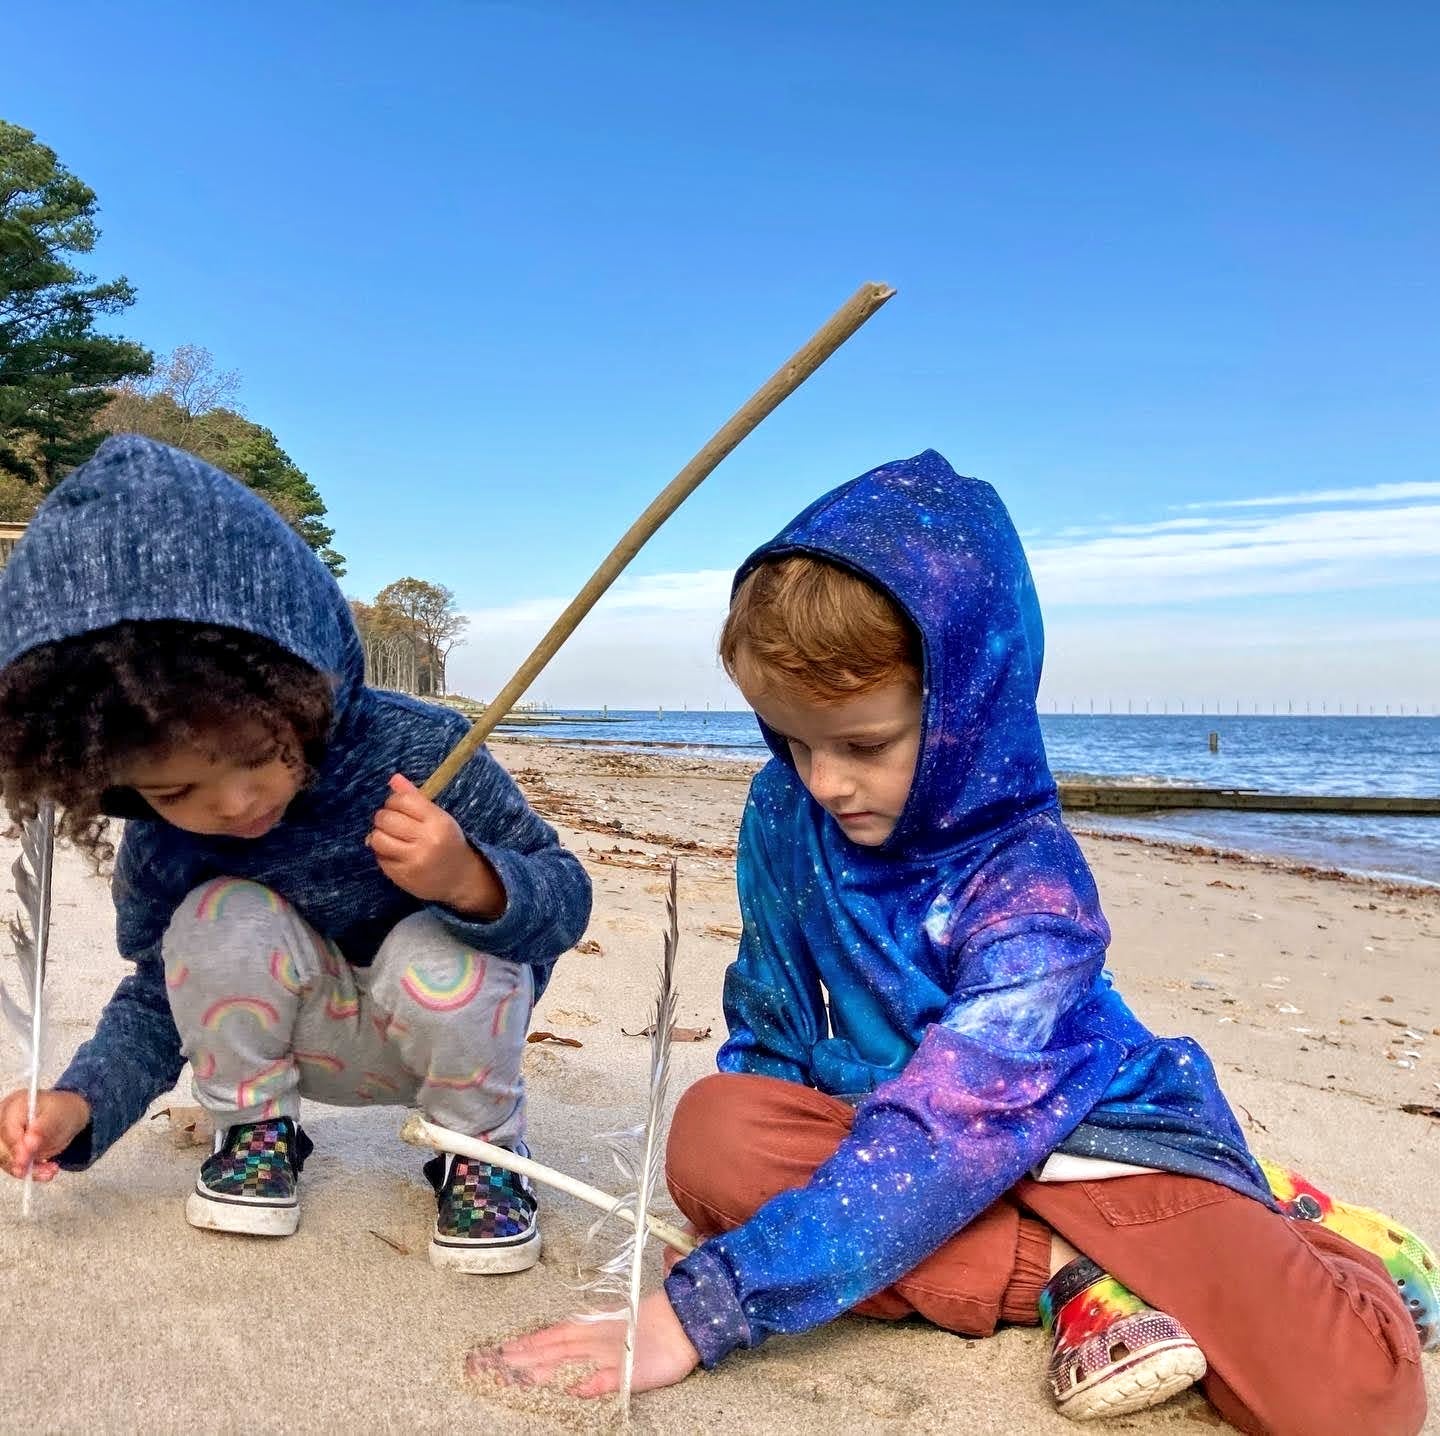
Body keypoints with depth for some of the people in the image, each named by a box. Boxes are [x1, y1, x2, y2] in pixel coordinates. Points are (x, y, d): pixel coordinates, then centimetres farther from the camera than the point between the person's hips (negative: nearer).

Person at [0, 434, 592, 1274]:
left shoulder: (418, 753, -29)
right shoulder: (160, 852, -18)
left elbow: (566, 899, -22)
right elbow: (159, 999, -4)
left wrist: (470, 881, -45)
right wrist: (82, 1102, -23)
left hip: (449, 1022, -2)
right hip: (309, 1039, 2)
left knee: (436, 955, -36)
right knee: (221, 920, -27)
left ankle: (483, 1149, -6)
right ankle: (258, 1133, -1)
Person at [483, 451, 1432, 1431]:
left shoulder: (1030, 891, -25)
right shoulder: (785, 815, -8)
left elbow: (937, 1138, -34)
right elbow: (768, 1018, 7)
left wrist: (707, 1306, -39)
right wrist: (753, 1157, -10)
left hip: (1088, 1139, -4)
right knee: (712, 1129, -27)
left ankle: (1263, 1234, 10)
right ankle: (1067, 1274, -19)